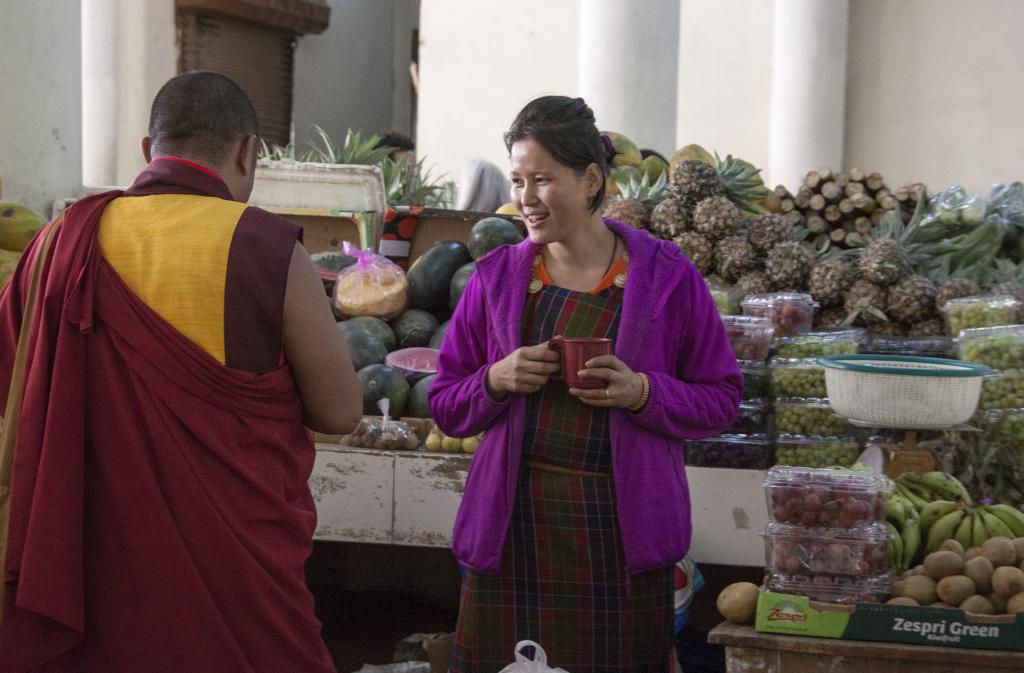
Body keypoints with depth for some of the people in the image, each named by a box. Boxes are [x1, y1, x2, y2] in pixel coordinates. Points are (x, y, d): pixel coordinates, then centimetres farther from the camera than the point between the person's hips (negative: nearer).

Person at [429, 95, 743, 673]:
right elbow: (446, 407, 12)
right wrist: (496, 380, -9)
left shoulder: (667, 277, 1)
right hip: (514, 525, 2)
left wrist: (643, 392, -14)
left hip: (621, 531, -2)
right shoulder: (497, 277, 7)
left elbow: (721, 400, 4)